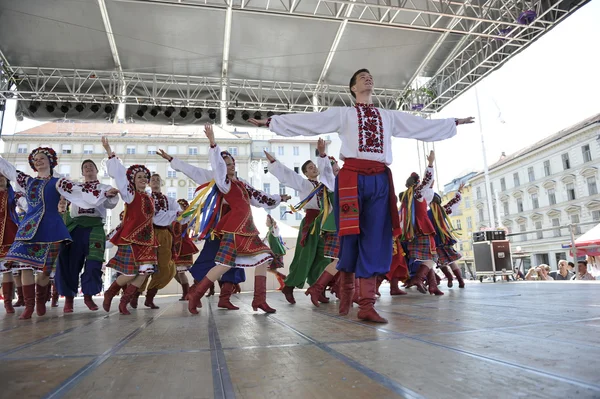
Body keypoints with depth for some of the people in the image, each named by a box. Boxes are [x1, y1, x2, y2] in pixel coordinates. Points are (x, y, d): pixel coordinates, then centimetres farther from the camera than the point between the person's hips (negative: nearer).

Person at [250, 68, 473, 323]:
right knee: (350, 236, -2)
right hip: (351, 176, -3)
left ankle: (367, 304, -1)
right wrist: (270, 121, 5)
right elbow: (306, 121, 9)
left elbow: (423, 126, 31)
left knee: (375, 240, -3)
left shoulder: (390, 117, 24)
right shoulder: (341, 114, 14)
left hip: (380, 180, 3)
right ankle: (346, 292, 21)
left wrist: (454, 123, 34)